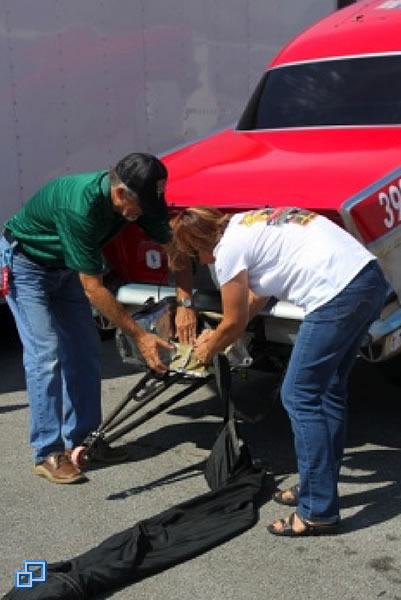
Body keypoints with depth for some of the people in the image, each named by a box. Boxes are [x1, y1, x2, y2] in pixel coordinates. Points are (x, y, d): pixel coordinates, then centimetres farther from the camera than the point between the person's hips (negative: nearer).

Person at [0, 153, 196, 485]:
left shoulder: (136, 198, -18)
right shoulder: (79, 205, -38)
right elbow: (93, 289, -33)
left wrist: (185, 303, -19)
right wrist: (140, 336, -29)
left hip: (64, 267, 7)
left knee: (84, 352, 4)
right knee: (46, 355, -13)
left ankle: (81, 439, 14)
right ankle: (48, 454, -4)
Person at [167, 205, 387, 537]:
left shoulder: (228, 249, -3)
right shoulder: (247, 224, 23)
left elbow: (235, 323, 6)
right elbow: (258, 295, 35)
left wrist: (208, 350, 26)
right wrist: (217, 335, 44)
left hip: (339, 294, -10)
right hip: (370, 277, 10)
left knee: (300, 397, 0)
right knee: (328, 391, 18)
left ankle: (319, 512, 5)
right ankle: (320, 487, 29)